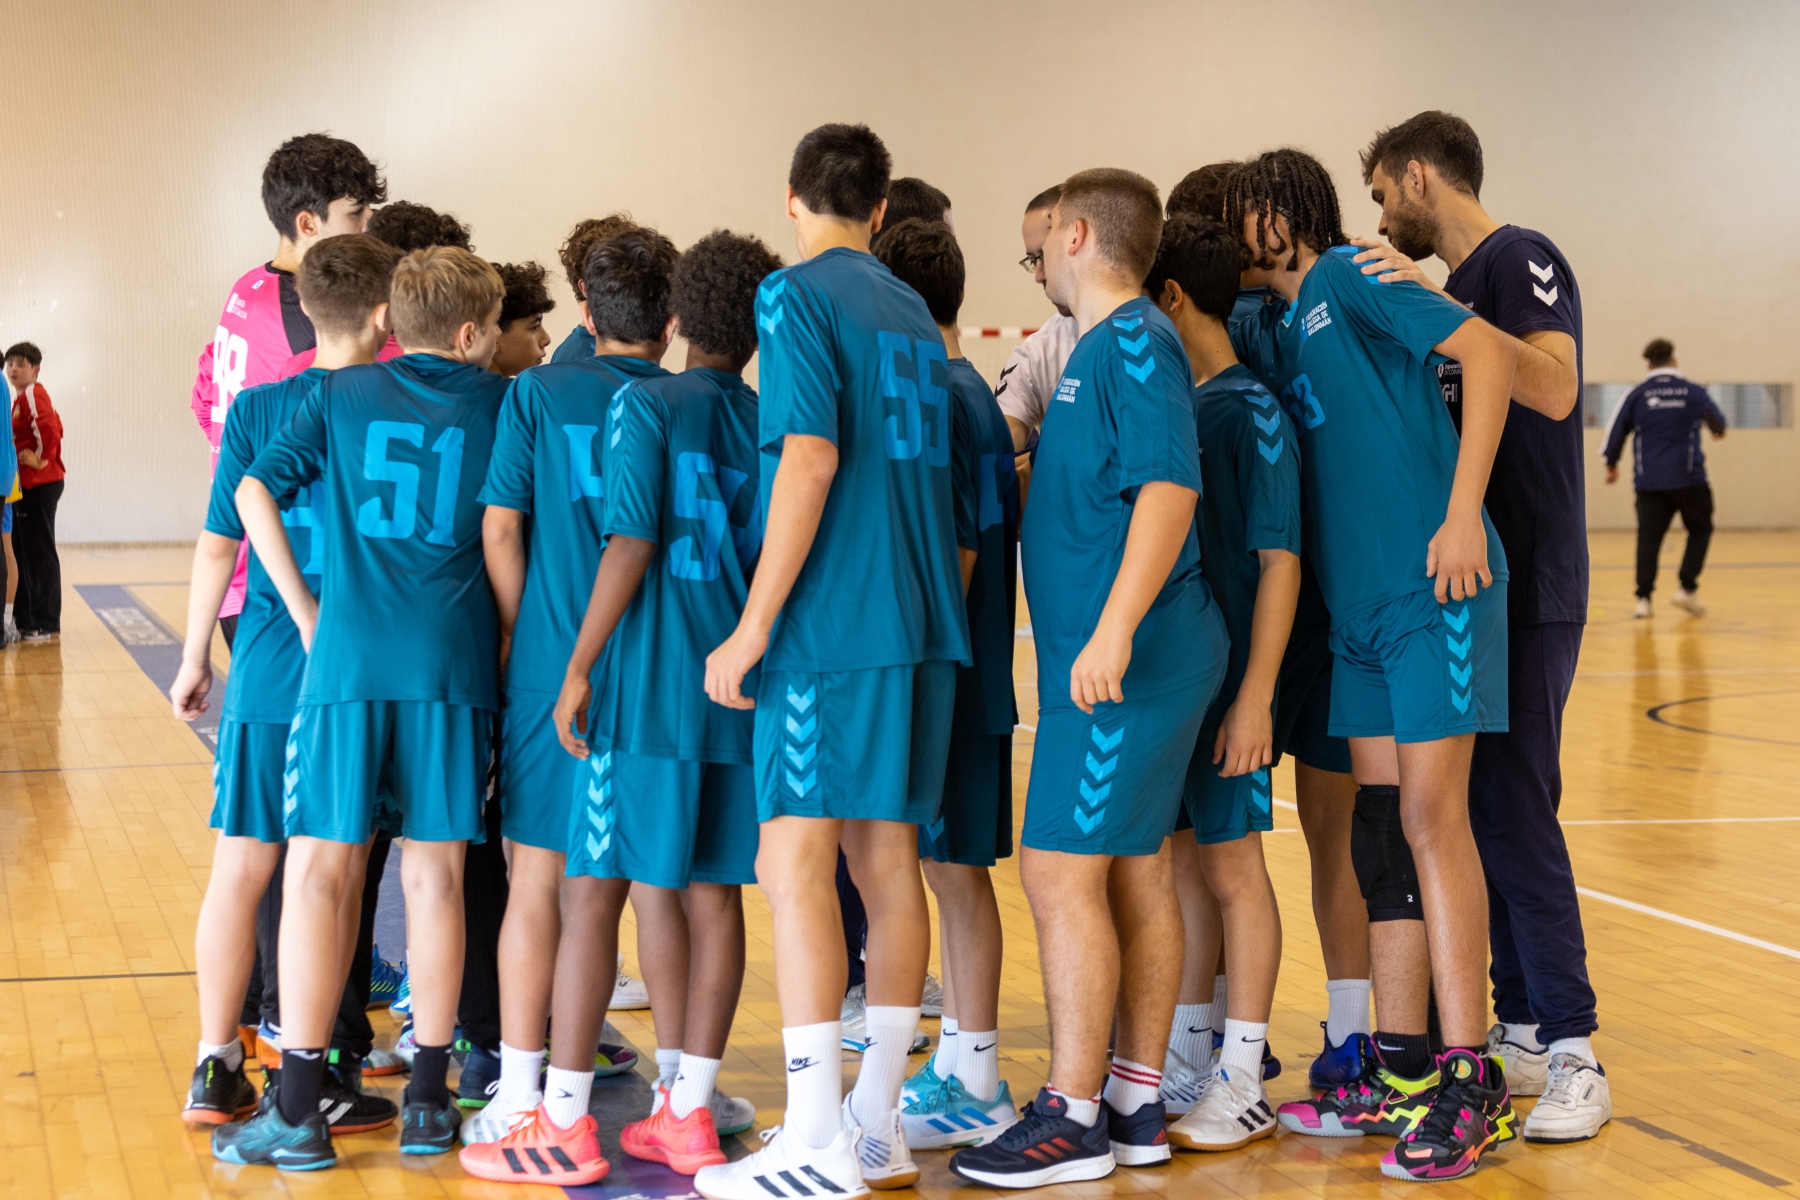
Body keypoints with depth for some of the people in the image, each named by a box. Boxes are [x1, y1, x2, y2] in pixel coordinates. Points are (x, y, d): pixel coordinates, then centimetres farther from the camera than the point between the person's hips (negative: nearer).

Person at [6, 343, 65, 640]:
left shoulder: (32, 395, -14)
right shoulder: (22, 396, 16)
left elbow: (49, 429, -29)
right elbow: (54, 426, 23)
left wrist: (43, 460, -18)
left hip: (40, 485, -10)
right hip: (26, 485, 10)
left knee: (40, 554, -6)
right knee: (24, 551, 14)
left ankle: (46, 624, -1)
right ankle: (26, 618, 20)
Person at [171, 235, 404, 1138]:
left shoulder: (258, 409, 0)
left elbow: (218, 544, 3)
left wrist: (194, 659, 14)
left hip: (266, 678, 2)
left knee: (240, 868, 9)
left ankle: (216, 1071, 17)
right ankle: (312, 1075, 10)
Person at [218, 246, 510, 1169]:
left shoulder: (340, 394, 10)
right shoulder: (498, 403, 9)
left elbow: (254, 492, 2)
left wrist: (306, 614, 6)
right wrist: (504, 641, 22)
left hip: (348, 657, 0)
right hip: (452, 662, 0)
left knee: (317, 872, 3)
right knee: (435, 875, 7)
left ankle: (297, 1112, 2)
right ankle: (428, 1101, 13)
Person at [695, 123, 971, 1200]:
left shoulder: (797, 295, -5)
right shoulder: (914, 312, 17)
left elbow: (809, 460, -14)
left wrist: (754, 625, -13)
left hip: (833, 623, -8)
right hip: (920, 623, 8)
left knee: (796, 860, -7)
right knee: (886, 857, 10)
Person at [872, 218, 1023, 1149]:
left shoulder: (933, 400, -14)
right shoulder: (973, 393, 14)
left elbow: (956, 549, -19)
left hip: (942, 678, -9)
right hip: (971, 673, 9)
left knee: (953, 871, -4)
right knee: (953, 870, 13)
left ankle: (976, 1085, 3)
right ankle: (960, 1065, 21)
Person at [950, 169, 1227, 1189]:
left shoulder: (1135, 342, -13)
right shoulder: (1105, 348, 17)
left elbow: (1168, 488, -23)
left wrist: (1113, 630, -29)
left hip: (1125, 658, -10)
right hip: (1133, 660, 10)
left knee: (1061, 872, -8)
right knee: (1136, 873, 12)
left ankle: (1074, 1119, -2)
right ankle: (1137, 1104, 19)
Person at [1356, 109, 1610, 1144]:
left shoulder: (1519, 260, -8)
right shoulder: (1451, 286, 18)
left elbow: (1554, 387, -26)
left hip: (1525, 591, -9)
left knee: (1516, 809, -11)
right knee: (1479, 812, 10)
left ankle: (1572, 1053, -6)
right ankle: (1519, 1027, 17)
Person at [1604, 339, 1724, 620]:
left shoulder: (1636, 395, 1)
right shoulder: (1694, 392, 2)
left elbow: (1616, 430, 5)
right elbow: (1717, 422, 20)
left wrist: (1611, 465, 22)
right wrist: (1718, 431, 45)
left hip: (1649, 481, 1)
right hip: (1688, 478, -1)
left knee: (1649, 537, 4)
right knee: (1700, 530, 15)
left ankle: (1643, 598, -3)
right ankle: (1687, 589, 3)